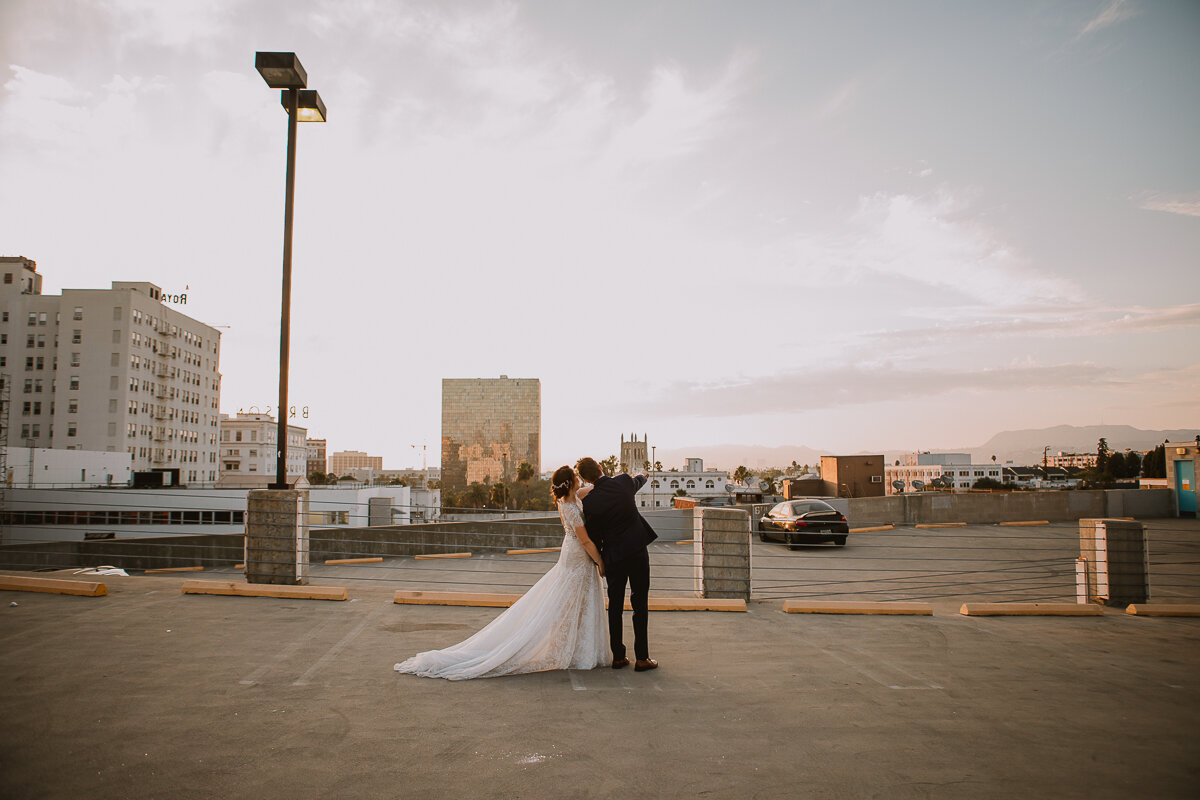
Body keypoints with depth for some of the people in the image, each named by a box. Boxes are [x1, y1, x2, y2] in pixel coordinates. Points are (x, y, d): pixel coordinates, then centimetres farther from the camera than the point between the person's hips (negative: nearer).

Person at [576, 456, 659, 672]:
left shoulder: (588, 502, -11)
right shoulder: (624, 482, -7)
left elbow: (593, 537, -2)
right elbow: (638, 481, 19)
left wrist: (599, 561, 14)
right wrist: (642, 474, 43)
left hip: (613, 557, 0)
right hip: (637, 551, 1)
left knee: (615, 605, 11)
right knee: (640, 604, 5)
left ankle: (618, 656, 17)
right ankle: (641, 658, 7)